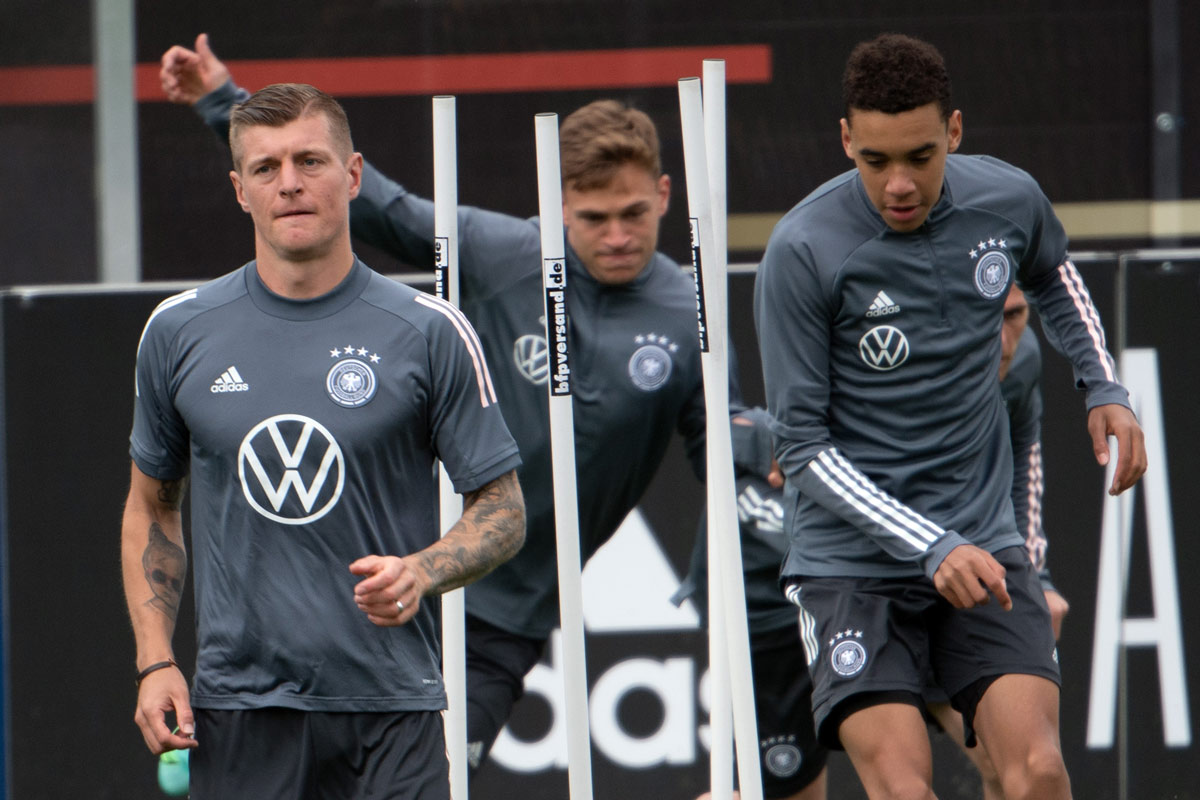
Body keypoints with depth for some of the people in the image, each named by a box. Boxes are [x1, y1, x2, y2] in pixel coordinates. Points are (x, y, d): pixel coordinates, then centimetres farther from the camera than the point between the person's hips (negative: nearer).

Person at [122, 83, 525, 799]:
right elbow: (152, 505, 17)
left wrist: (421, 572, -17)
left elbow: (502, 510, 3)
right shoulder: (179, 332, 7)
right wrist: (155, 661, 6)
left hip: (391, 712, -2)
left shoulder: (430, 332, -1)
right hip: (237, 707, 2)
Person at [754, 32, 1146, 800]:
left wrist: (1105, 389, 12)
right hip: (853, 557, -3)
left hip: (984, 543, 3)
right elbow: (802, 443, -12)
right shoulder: (803, 252, -16)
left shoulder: (1010, 199, -3)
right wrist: (931, 548, -20)